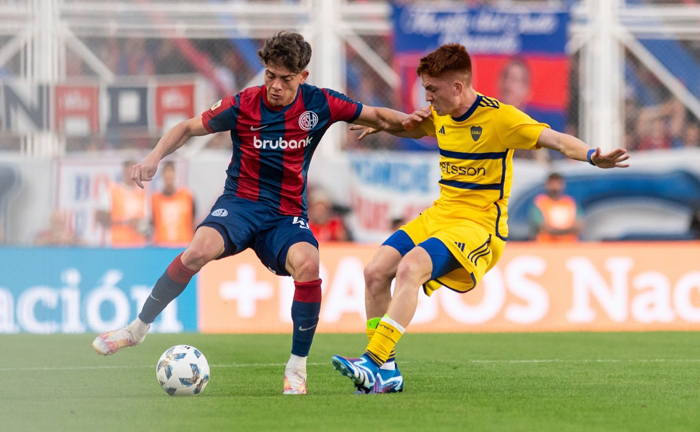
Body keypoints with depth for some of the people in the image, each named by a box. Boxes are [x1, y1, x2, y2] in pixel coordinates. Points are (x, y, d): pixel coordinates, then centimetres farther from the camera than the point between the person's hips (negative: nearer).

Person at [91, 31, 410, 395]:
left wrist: (409, 120, -12)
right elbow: (188, 128, 4)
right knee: (200, 250, -32)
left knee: (307, 264, -32)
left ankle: (297, 368, -15)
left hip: (287, 216, 1)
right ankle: (137, 328, -13)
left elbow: (377, 117, 8)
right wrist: (156, 156, -12)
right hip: (241, 202, -1)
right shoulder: (243, 105, -6)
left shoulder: (319, 104, -3)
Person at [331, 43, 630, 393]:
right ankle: (385, 373, 0)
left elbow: (554, 139, -23)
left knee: (410, 269, -30)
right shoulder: (440, 115, 8)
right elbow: (415, 129, 33)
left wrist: (592, 156, -43)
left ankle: (373, 363, -34)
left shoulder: (498, 117, -14)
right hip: (440, 214, 8)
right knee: (375, 272, -7)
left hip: (479, 222, -8)